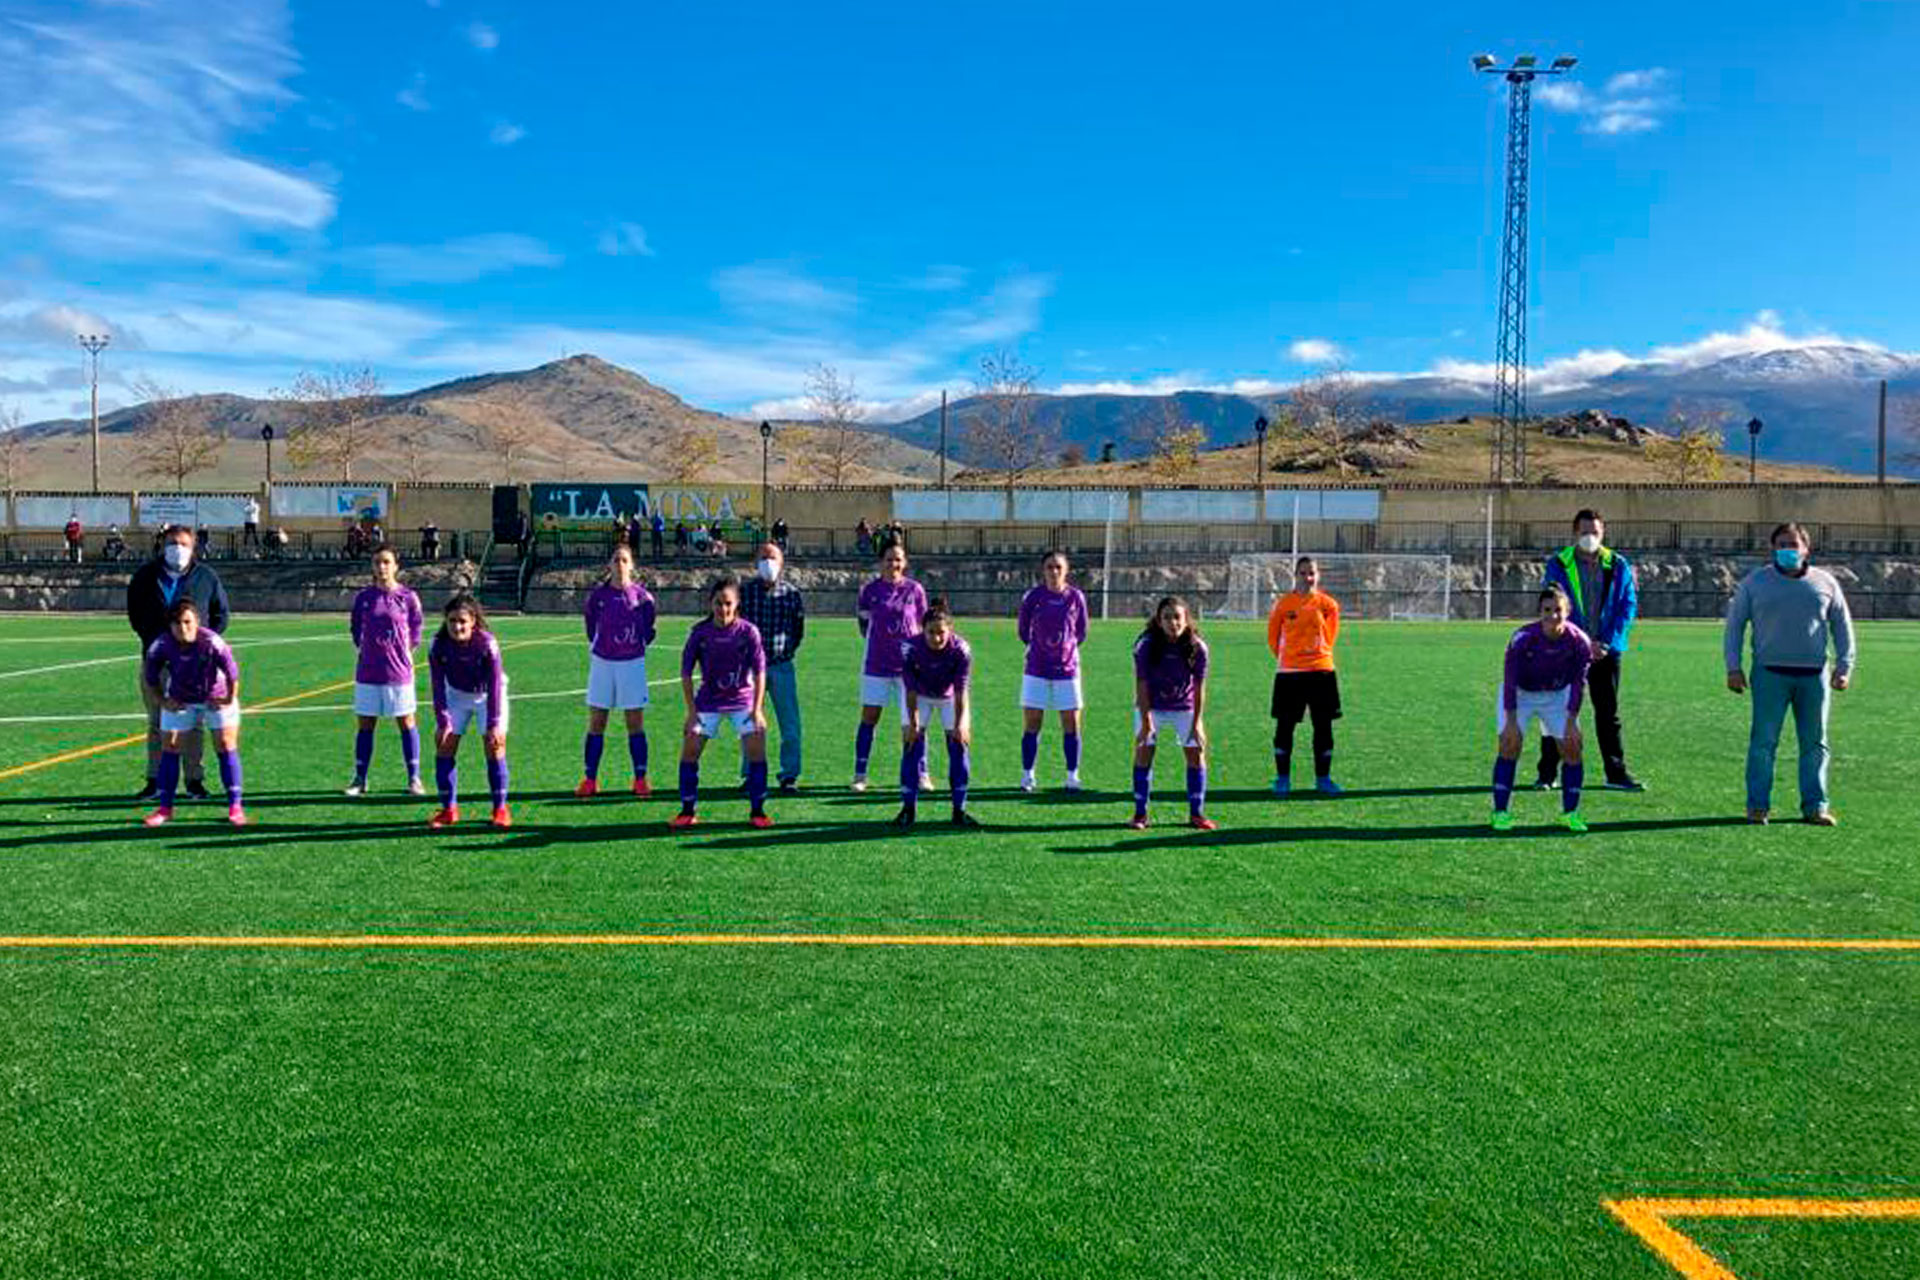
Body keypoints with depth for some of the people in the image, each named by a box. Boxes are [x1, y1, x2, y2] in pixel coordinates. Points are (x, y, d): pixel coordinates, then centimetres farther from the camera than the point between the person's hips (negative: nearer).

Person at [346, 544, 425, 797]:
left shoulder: (407, 596, -3)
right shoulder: (363, 597, 2)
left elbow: (418, 624, 8)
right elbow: (354, 626, 16)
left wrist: (409, 648, 3)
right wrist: (362, 646, 8)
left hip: (399, 671, -2)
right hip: (368, 672, 2)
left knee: (406, 723, 4)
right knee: (365, 725, 8)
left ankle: (414, 779, 12)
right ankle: (360, 778, 18)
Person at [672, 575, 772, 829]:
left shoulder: (748, 631, -14)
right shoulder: (699, 632, -11)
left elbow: (759, 672, -11)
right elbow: (686, 672, -5)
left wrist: (757, 710, -15)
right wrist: (691, 710, -9)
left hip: (742, 700, -1)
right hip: (708, 701, 1)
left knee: (756, 749, -12)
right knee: (689, 750, -6)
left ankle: (757, 811, 1)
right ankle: (687, 811, 8)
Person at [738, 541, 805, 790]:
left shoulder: (792, 594, 3)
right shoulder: (745, 591, 2)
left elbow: (799, 630, 13)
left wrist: (786, 650, 6)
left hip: (782, 667, 0)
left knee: (790, 723, -1)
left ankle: (789, 775, 9)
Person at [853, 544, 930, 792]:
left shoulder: (915, 590, 0)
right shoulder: (870, 590, 0)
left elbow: (922, 625, 8)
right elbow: (863, 622, 10)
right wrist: (877, 642, 4)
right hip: (876, 666, 0)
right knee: (869, 718, 3)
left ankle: (920, 773, 16)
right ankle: (860, 774, 11)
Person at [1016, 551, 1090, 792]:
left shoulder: (1076, 597, -3)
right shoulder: (1032, 597, -5)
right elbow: (1023, 630, 9)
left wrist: (1067, 647, 12)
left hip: (1067, 669, 1)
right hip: (1036, 670, -1)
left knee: (1071, 725, 2)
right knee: (1031, 725, 1)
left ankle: (1072, 776, 12)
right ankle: (1027, 776, 12)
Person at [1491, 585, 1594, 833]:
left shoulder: (1579, 641, -23)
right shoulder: (1523, 638, -30)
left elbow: (1578, 683, -13)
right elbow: (1510, 681, -24)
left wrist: (1571, 722, -15)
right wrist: (1511, 722, -24)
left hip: (1558, 695, 3)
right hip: (1520, 694, -3)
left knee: (1572, 747, -5)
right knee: (1509, 745, -15)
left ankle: (1570, 812, 9)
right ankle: (1501, 812, -9)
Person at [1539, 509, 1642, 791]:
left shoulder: (1618, 566, 5)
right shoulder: (1558, 565, -1)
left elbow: (1628, 607, 2)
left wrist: (1607, 643, -9)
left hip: (1606, 651, 2)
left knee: (1609, 714, 9)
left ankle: (1616, 773, 16)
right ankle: (1547, 773, 9)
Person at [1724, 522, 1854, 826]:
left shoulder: (1825, 583, 11)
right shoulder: (1754, 582, 6)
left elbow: (1842, 626, 15)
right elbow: (1734, 624, 7)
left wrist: (1844, 666, 5)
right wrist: (1733, 667, -1)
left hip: (1814, 674, 2)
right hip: (1770, 673, -2)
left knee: (1815, 743, 5)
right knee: (1763, 741, -5)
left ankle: (1815, 806, 12)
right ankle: (1758, 805, 1)